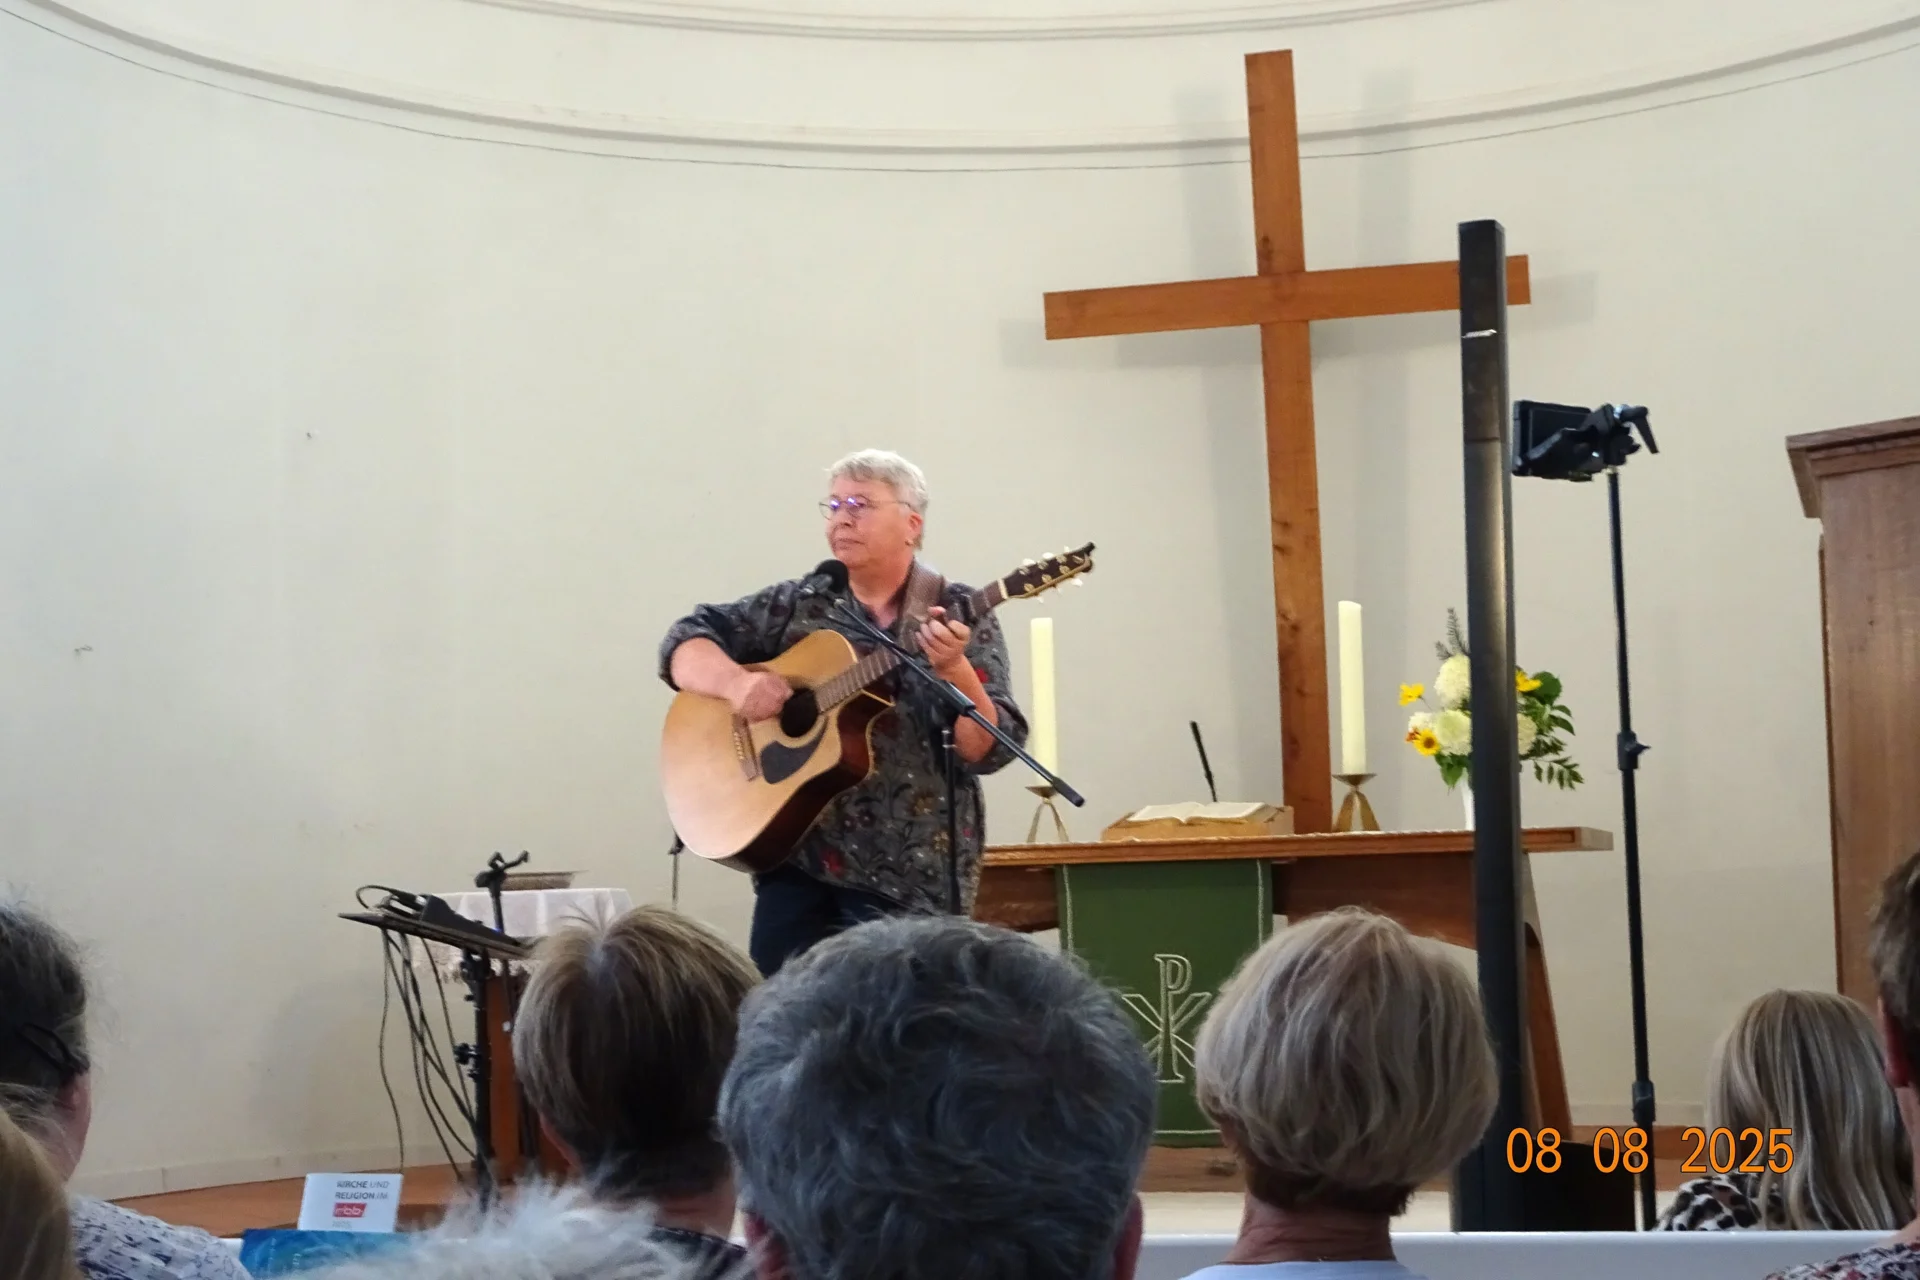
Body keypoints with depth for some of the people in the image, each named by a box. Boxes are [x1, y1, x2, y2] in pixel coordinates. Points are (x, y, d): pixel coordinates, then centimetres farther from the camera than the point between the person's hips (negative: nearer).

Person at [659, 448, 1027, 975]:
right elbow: (685, 643, 7)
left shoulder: (958, 617, -1)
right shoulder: (797, 605, 8)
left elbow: (989, 751, -9)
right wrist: (734, 681, -13)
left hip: (912, 876, -3)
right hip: (798, 857, 3)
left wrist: (954, 671, -27)